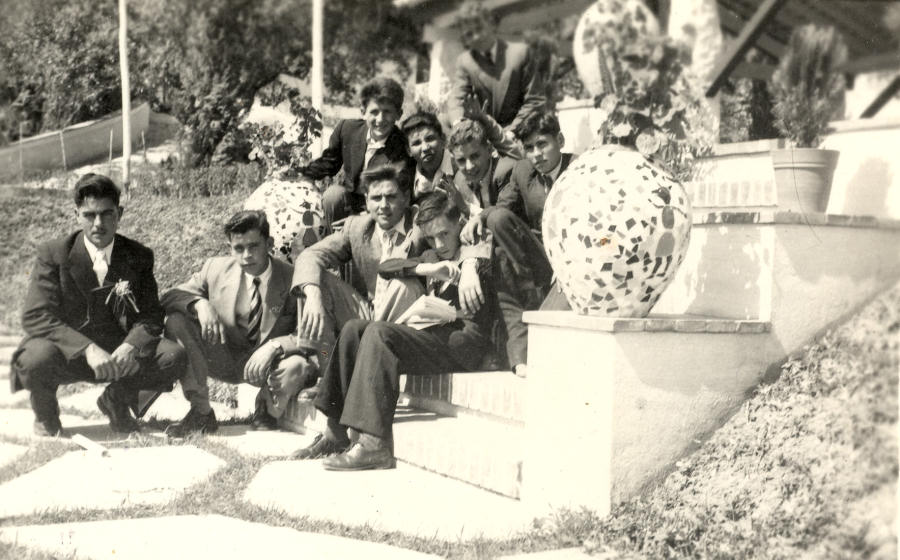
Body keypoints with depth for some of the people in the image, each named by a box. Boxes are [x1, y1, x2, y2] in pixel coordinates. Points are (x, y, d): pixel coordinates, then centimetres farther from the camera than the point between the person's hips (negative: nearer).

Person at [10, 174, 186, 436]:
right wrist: (87, 350, -32)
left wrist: (131, 345, -26)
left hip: (117, 353, 2)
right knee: (38, 358, -36)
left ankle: (116, 401, 8)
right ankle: (45, 414, 1)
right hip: (68, 351, -2)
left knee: (173, 356, -22)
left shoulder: (139, 256, 0)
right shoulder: (53, 254, -8)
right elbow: (36, 316, -17)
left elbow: (150, 315, -2)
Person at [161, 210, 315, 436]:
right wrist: (200, 304, -25)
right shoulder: (216, 268, -4)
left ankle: (267, 413, 0)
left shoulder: (292, 280, -13)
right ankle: (201, 412, -8)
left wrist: (276, 345, -35)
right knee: (176, 321, -19)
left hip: (264, 365, -3)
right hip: (223, 362, 3)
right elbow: (169, 297, -3)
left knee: (297, 366, -36)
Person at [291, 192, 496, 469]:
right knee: (354, 328, -6)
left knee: (379, 332, -26)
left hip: (463, 341, -8)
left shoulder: (477, 259, 3)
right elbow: (385, 267, 10)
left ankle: (374, 445, -34)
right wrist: (424, 269, -4)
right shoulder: (431, 257, 24)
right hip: (433, 335, 8)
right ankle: (335, 432, -9)